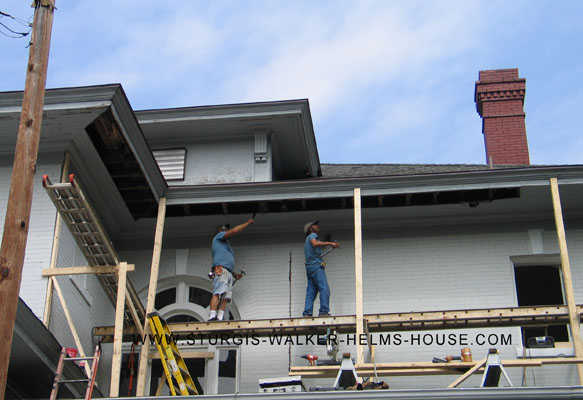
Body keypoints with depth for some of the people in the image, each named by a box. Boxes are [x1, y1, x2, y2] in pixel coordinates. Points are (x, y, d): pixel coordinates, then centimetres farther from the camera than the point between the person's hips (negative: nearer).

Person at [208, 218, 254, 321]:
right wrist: (248, 223, 5)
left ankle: (219, 318, -21)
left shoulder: (225, 244, 38)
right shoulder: (219, 236, 16)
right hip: (221, 270, -9)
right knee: (218, 294, -23)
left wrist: (234, 274, 20)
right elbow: (234, 231, -3)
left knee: (225, 298, -9)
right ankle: (212, 317, -34)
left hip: (228, 273, 9)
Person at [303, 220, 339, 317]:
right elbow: (315, 243, -20)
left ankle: (307, 313, -6)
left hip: (309, 267, 10)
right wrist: (330, 243, -23)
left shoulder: (307, 240, 31)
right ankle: (323, 311, -25)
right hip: (316, 265, -10)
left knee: (311, 292, 2)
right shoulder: (312, 235, 2)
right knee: (324, 289, -16)